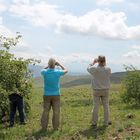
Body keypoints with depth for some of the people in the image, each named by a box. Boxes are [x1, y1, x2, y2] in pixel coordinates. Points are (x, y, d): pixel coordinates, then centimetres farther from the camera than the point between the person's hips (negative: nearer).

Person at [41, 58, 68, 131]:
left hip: (47, 95, 1)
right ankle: (55, 127, 9)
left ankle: (44, 127, 10)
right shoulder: (57, 72, -12)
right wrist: (59, 64, 13)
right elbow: (66, 70, 10)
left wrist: (48, 66, 11)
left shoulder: (45, 72, -10)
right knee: (56, 111, 6)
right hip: (56, 95, -1)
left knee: (46, 111, 8)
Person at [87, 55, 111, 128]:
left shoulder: (95, 69, -17)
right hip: (105, 90, 1)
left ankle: (94, 123, 13)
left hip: (96, 91, -1)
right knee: (106, 106, 12)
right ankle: (106, 122, 18)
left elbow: (88, 68, 6)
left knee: (96, 107, 6)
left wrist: (93, 62, 16)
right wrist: (104, 64, 11)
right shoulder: (108, 69, -12)